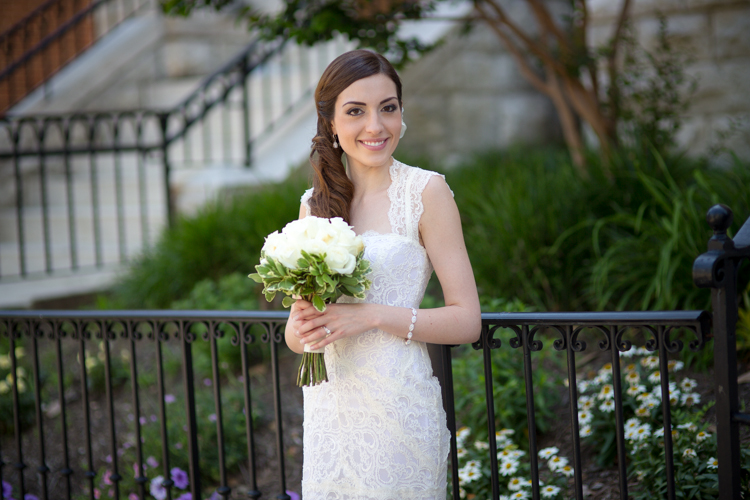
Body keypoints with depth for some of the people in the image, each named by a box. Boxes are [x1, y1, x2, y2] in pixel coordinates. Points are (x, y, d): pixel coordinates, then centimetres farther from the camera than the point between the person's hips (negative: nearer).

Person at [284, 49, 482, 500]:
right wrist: (303, 328, -11)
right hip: (328, 408, 4)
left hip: (398, 407, -4)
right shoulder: (316, 203, 8)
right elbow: (294, 337, 12)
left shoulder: (426, 191, -6)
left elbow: (467, 320, -9)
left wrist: (372, 316, -18)